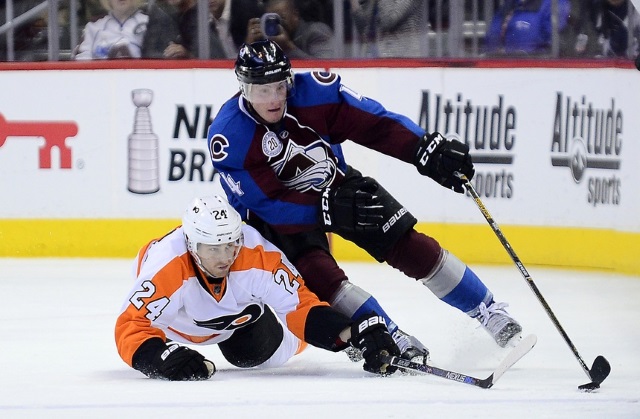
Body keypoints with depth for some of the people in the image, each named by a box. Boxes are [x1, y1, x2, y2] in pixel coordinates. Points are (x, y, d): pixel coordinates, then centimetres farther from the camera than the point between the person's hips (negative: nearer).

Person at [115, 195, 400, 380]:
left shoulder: (258, 257, -39)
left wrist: (355, 334, -48)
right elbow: (131, 327, -47)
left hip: (237, 307, 1)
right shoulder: (165, 269, -47)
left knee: (269, 352, -4)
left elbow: (301, 305, -34)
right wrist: (161, 359, -67)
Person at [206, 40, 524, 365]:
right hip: (281, 209, -2)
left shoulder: (313, 92, -25)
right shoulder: (229, 139, -29)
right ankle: (394, 342, -17)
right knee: (319, 276, -27)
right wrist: (330, 208, -36)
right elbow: (264, 204, -27)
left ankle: (489, 313, 11)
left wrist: (425, 150, -33)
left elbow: (372, 123, -20)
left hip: (339, 186, 2)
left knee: (412, 249, -4)